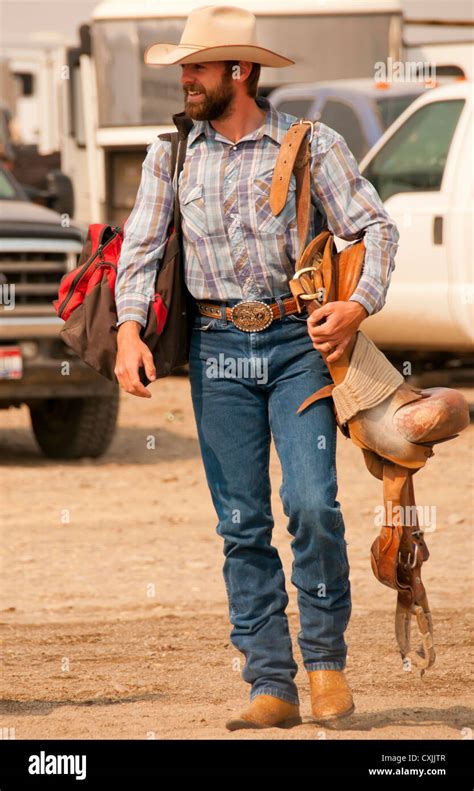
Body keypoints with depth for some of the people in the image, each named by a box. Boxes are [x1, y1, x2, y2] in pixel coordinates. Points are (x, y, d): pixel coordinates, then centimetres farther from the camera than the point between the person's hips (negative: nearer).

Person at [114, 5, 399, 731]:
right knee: (242, 525, 1)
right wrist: (130, 329, -7)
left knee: (311, 503, -16)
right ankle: (272, 688, 5)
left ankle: (326, 656, 2)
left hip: (298, 342, -3)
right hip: (218, 347, 3)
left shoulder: (312, 145, 1)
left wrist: (360, 303, -17)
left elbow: (374, 226, -1)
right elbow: (142, 245, 8)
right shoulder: (172, 153, 10)